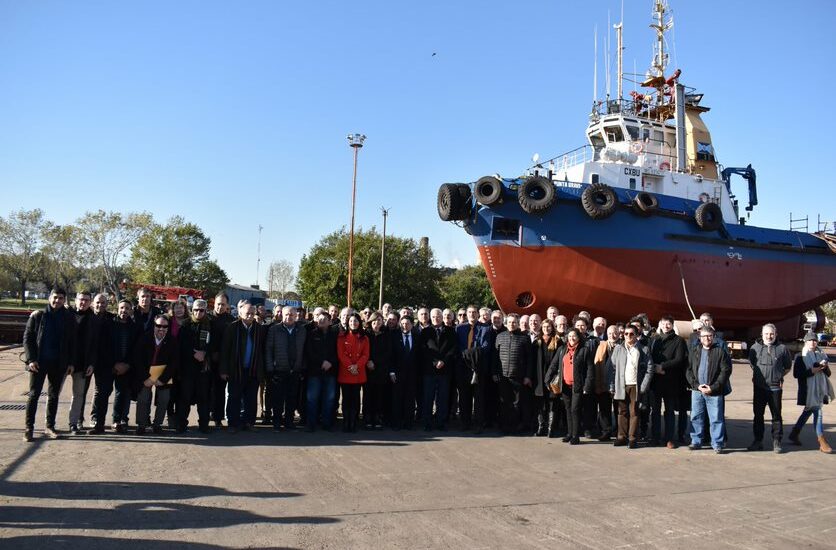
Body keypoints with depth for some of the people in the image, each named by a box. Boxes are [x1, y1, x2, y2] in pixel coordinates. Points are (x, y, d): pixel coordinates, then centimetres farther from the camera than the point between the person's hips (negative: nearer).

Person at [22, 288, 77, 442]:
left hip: (59, 364, 2)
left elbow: (72, 342, 7)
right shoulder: (37, 315, 0)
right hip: (39, 362, -2)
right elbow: (27, 338, -1)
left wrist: (71, 362, 1)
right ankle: (29, 428, 6)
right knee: (34, 394, 0)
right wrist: (31, 359, -11)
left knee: (54, 396, 9)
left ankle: (49, 427, 17)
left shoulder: (69, 318, 4)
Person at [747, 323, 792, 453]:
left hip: (775, 388, -1)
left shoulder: (782, 348, -1)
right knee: (758, 415, 8)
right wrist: (760, 375, 10)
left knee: (776, 415, 5)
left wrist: (779, 375, 6)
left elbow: (788, 366, 13)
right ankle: (758, 441, 18)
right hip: (759, 387, 2)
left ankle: (777, 442, 14)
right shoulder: (755, 347, 1)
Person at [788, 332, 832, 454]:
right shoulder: (800, 357, -4)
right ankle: (822, 443, -4)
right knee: (817, 413, -8)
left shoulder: (821, 355, 13)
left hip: (819, 389, 6)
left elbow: (828, 374, 15)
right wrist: (811, 371, -19)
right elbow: (796, 374, -10)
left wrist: (825, 367, -6)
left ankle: (794, 434, 28)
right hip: (808, 390, -6)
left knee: (808, 412, 13)